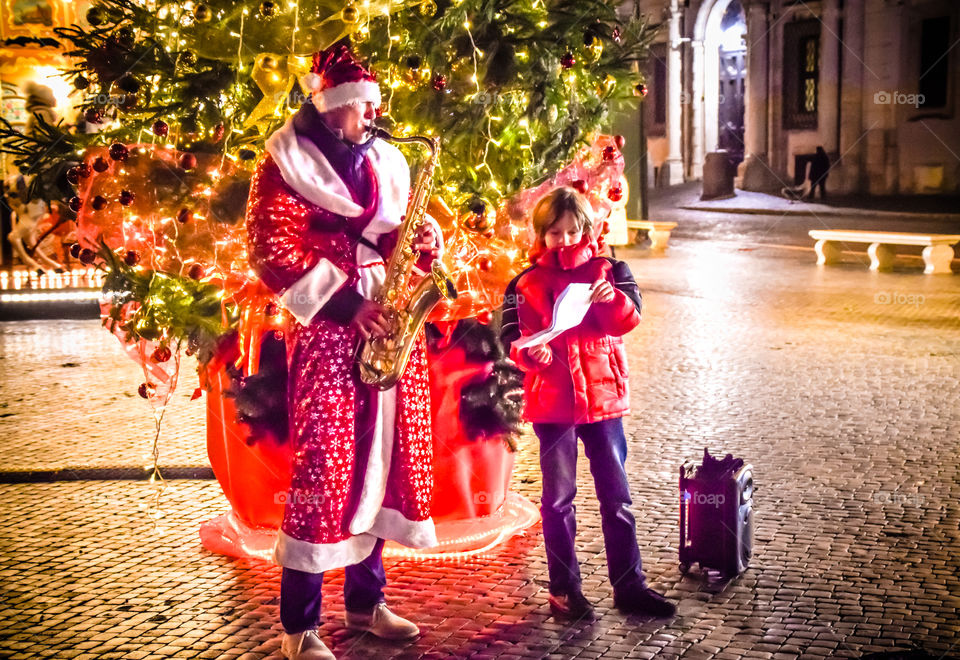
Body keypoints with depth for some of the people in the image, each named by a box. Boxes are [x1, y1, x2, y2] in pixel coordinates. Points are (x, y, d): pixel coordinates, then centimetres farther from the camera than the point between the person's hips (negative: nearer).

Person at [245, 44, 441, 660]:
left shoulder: (384, 160, 16)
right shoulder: (286, 164, -3)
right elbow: (274, 254, -10)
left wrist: (422, 244, 0)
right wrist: (347, 305, -16)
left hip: (387, 326, 6)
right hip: (325, 329, -6)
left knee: (380, 457, 9)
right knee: (323, 464, -7)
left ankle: (366, 599, 23)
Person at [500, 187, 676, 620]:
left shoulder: (608, 271, 5)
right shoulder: (526, 284, 3)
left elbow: (629, 320, -9)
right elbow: (511, 338, -1)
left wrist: (610, 298, -29)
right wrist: (530, 352, -23)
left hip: (602, 394, 1)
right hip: (551, 401, -1)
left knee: (615, 494, 6)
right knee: (558, 498, 5)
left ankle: (629, 585, 14)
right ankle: (564, 589, 16)